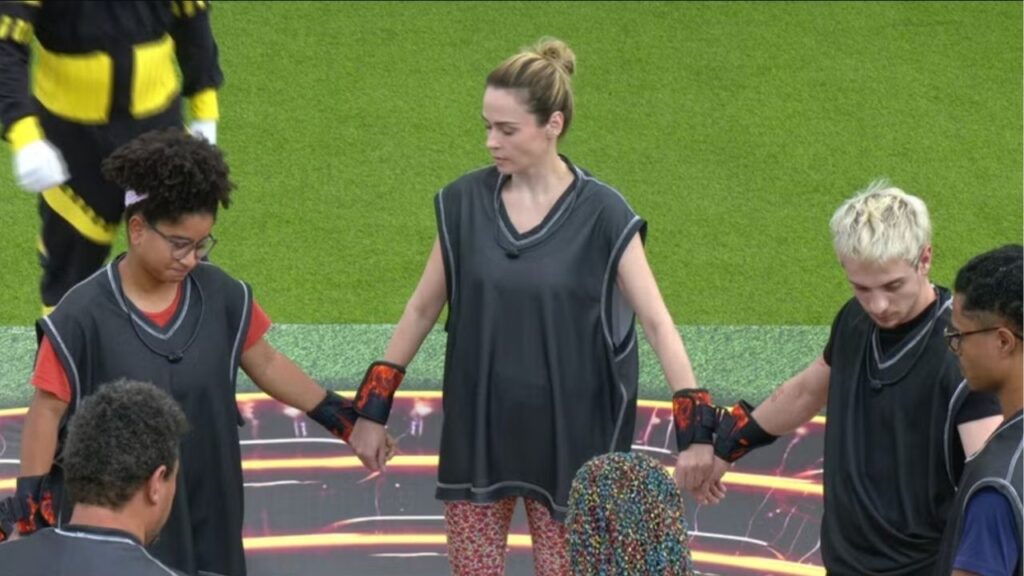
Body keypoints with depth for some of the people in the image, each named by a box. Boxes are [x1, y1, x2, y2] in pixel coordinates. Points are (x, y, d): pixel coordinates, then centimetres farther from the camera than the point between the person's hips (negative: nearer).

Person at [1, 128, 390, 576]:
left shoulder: (221, 296, -4)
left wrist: (340, 417, 8)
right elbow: (47, 409, -12)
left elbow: (266, 364, 9)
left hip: (206, 506, 4)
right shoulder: (83, 316, -17)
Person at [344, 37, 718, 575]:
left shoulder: (600, 214, -11)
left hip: (567, 437, -3)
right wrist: (374, 408, 6)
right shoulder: (465, 202, -3)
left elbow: (657, 323, -12)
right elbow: (423, 308, 6)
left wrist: (694, 429, -20)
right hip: (476, 433, 3)